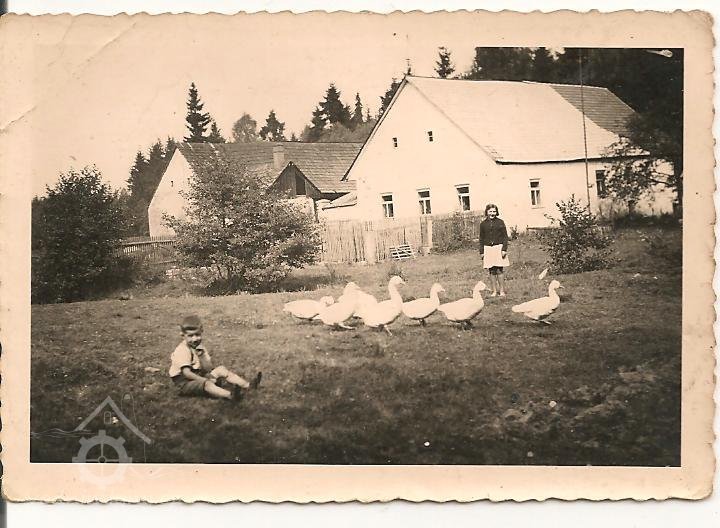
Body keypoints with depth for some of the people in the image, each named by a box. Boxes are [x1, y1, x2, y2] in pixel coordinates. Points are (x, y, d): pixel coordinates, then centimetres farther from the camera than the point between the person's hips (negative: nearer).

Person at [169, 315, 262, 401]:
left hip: (198, 376, 9)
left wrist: (201, 356, -19)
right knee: (207, 384, -33)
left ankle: (247, 385, -8)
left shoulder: (199, 347, 7)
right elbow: (186, 373, -28)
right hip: (185, 383, -9)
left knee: (221, 370, 2)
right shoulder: (182, 350, -19)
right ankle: (230, 395, -57)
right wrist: (206, 380, -28)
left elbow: (208, 369, 0)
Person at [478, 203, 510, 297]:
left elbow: (505, 236, 2)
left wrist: (504, 249, -6)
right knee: (492, 271, 4)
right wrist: (481, 252, 7)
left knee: (499, 270, -4)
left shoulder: (500, 222, 2)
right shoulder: (483, 224, 7)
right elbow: (481, 239, 11)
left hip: (498, 247, -2)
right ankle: (494, 291, 11)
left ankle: (502, 290, 5)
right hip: (488, 249, 2)